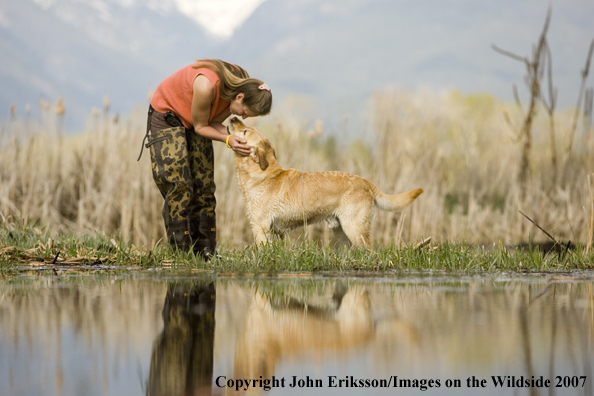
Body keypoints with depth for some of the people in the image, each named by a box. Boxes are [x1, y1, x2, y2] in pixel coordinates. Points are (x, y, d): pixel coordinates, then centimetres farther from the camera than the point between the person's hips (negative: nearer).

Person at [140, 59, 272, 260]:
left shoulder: (239, 86, -17)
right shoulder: (207, 85, -38)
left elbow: (214, 123, -9)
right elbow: (201, 126, -23)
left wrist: (234, 137, -28)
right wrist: (227, 139, -37)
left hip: (195, 123, 7)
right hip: (166, 114, -7)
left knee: (204, 187, 0)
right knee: (178, 185, -15)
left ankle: (205, 253, 1)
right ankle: (180, 250, -13)